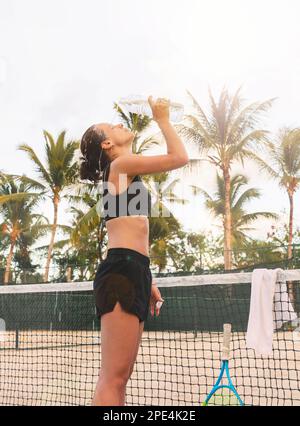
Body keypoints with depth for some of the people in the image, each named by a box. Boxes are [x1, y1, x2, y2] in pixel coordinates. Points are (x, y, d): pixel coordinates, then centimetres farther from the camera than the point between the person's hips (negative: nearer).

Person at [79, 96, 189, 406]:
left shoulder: (126, 176, 27)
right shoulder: (120, 165, 0)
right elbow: (179, 157, -5)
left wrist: (146, 282, 25)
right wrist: (162, 119, 10)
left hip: (130, 272, 10)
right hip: (121, 271, -10)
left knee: (118, 378, 8)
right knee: (113, 379, -13)